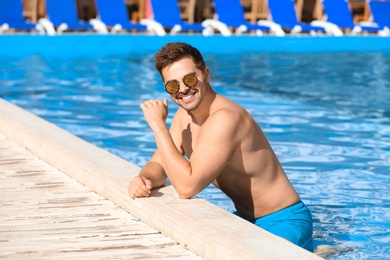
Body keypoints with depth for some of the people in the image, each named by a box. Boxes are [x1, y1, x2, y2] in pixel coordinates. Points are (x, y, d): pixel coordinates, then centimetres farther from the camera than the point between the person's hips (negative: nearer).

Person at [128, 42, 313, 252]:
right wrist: (143, 179, -18)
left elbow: (187, 187, -29)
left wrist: (158, 124, -25)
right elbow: (158, 165, 6)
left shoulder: (225, 118, -25)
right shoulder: (184, 116, 3)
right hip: (247, 219, 9)